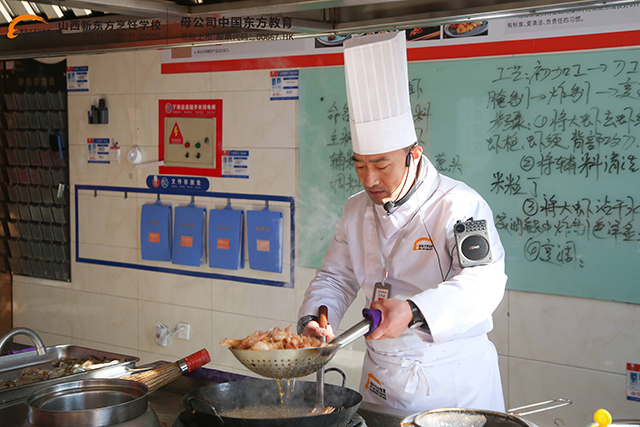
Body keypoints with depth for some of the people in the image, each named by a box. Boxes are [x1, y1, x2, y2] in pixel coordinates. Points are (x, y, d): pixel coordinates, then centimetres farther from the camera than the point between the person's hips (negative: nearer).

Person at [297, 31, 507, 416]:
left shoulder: (459, 206, -16)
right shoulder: (356, 211, 5)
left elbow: (484, 280, -29)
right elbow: (336, 278, 12)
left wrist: (414, 311, -45)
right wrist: (314, 318, -9)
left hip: (455, 379, -5)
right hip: (382, 377, 5)